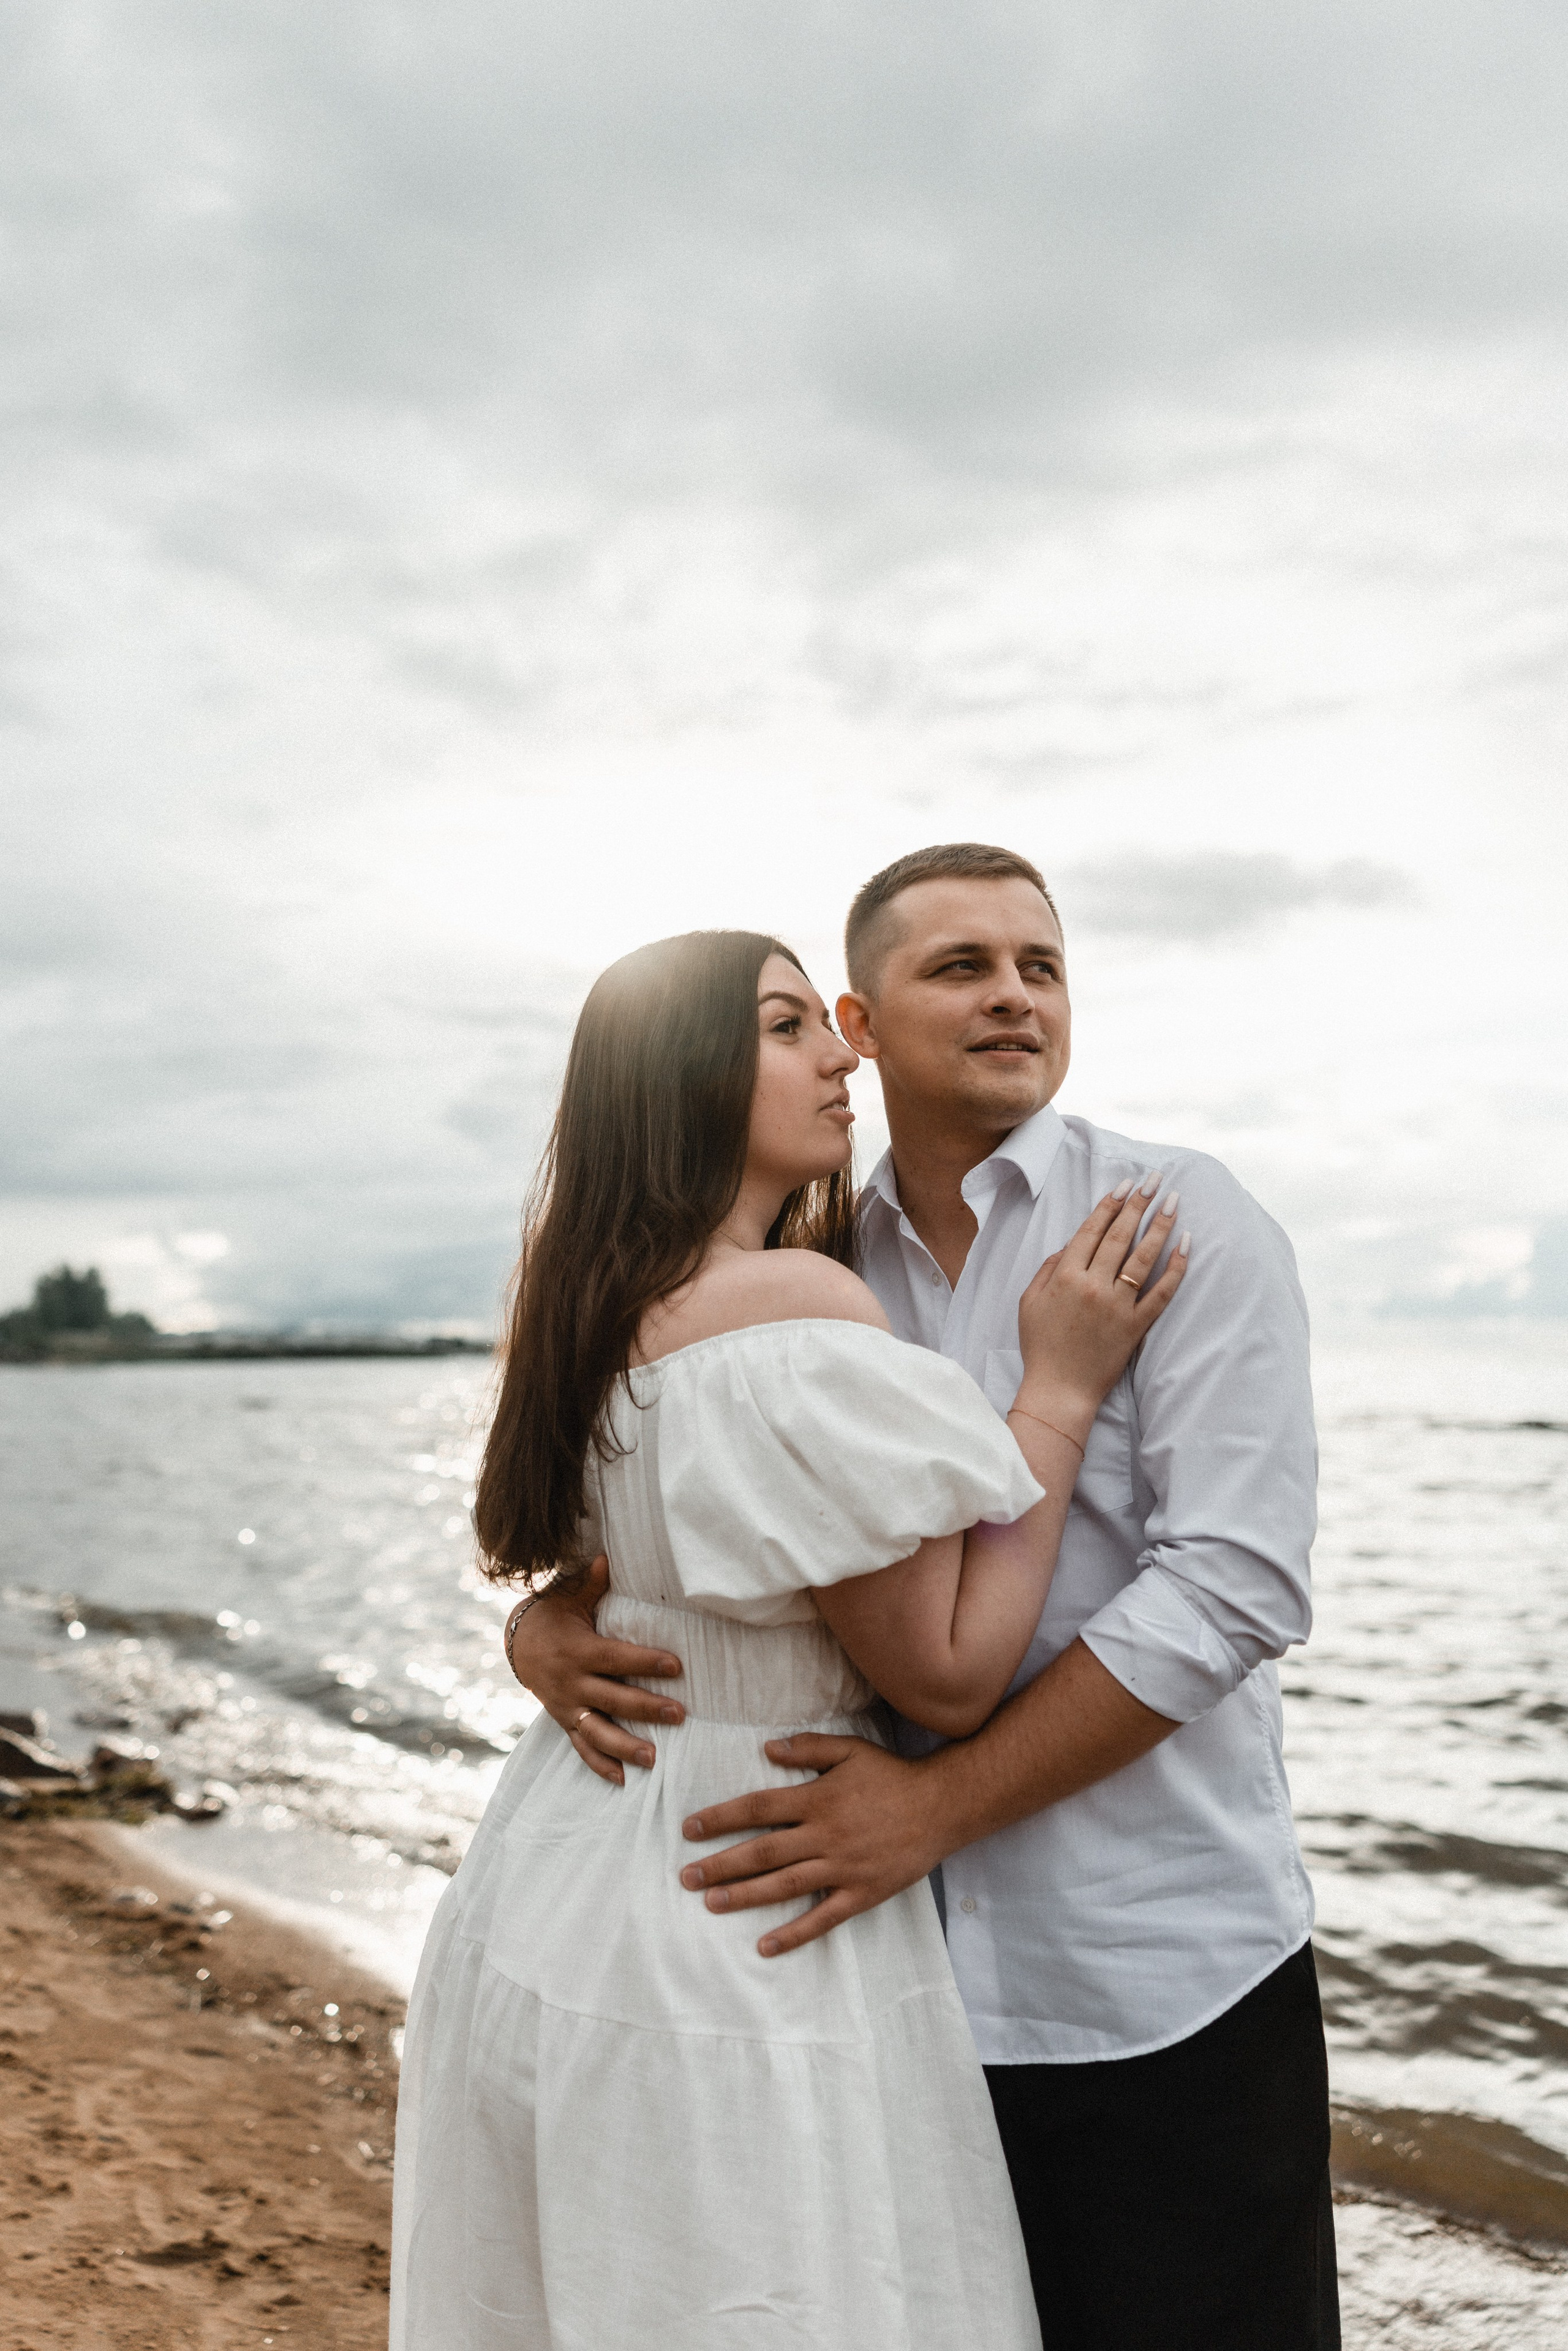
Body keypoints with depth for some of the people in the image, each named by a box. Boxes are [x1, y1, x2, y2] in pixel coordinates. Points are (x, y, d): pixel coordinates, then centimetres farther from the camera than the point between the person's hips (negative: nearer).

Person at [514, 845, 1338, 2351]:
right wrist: (550, 1622, -11)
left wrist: (938, 1802, -20)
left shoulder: (1178, 1223, -8)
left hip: (1159, 1985, -4)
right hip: (900, 1966, 4)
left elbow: (1234, 1584, -17)